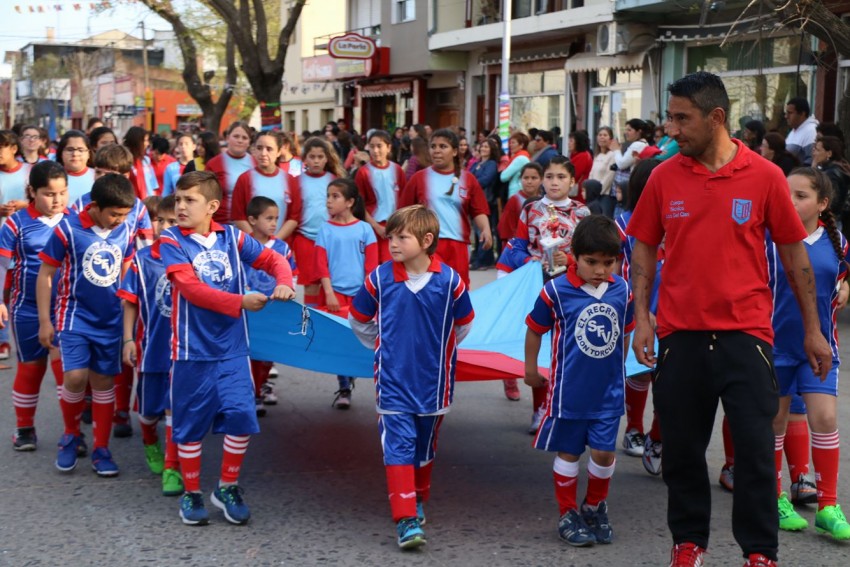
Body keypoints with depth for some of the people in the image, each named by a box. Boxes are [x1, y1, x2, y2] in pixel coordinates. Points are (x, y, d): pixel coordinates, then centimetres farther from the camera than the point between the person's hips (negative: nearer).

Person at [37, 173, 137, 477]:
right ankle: (71, 435, 13)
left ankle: (101, 450, 18)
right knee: (76, 377, -14)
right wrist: (45, 321, -7)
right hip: (75, 317, -3)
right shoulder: (67, 229, -14)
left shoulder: (125, 231, -3)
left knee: (103, 382, 8)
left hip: (110, 321, 3)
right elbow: (45, 274, -7)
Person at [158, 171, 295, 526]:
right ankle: (191, 494, 22)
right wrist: (240, 302, -24)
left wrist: (284, 282, -18)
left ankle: (227, 488, 15)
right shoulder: (171, 241, -6)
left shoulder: (232, 237, 3)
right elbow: (191, 288, -17)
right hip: (192, 349, -2)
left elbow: (273, 259, 6)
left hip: (232, 347, 2)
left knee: (241, 414, -4)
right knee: (190, 423, 6)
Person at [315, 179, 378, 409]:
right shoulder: (326, 229, 2)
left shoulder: (364, 229, 2)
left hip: (361, 294, 0)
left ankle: (350, 376, 21)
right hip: (336, 293, 0)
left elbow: (372, 264, 2)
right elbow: (321, 264, -1)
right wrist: (329, 293, -9)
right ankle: (344, 389, 2)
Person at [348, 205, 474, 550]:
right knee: (398, 446, -9)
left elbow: (464, 324, 9)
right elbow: (358, 320, 9)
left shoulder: (449, 281, -9)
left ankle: (419, 502, 37)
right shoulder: (379, 279, -9)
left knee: (424, 447, 16)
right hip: (392, 380, -1)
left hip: (432, 380, 1)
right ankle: (406, 520, -12)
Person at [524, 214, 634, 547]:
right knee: (568, 452, 9)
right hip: (568, 390, -2)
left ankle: (595, 507, 28)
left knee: (604, 451, 4)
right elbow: (535, 329, -1)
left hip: (608, 390, 2)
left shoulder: (622, 291, -4)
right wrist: (531, 370, 6)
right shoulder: (556, 291, -14)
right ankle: (567, 515, 24)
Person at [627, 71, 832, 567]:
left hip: (745, 333, -2)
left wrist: (812, 330, 4)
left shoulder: (765, 177, -4)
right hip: (681, 335, 2)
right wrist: (642, 317, -1)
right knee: (682, 447, 10)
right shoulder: (664, 177, 1)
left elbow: (794, 253, 3)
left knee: (755, 447, 0)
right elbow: (645, 248, 8)